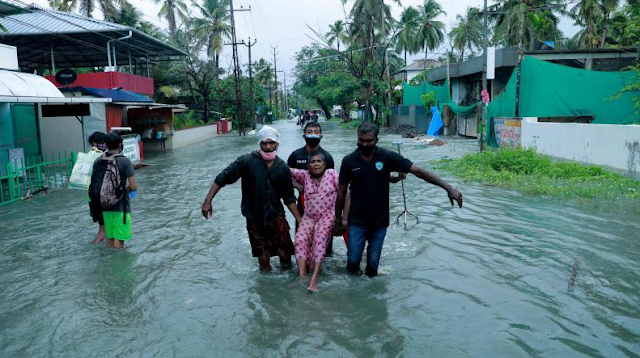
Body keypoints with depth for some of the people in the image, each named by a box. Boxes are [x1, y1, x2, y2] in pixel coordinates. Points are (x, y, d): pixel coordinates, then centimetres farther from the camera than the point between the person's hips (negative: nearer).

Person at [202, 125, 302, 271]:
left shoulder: (283, 168, 0)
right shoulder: (247, 161, -11)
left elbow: (289, 198, 7)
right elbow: (222, 178, -7)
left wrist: (299, 219, 3)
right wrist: (208, 200, -12)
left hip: (276, 215, 1)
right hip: (254, 217, -1)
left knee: (285, 252, -15)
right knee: (262, 254, 11)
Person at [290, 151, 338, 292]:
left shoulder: (332, 174, -2)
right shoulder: (305, 175, 6)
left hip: (327, 217, -3)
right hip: (309, 217, 3)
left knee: (319, 239, -27)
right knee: (300, 239, -22)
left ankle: (314, 278, -33)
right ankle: (302, 275, -24)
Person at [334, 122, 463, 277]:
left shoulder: (388, 157, -8)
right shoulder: (349, 161, -6)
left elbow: (418, 171, -12)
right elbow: (341, 193, 2)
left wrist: (448, 187, -19)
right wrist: (338, 221, 6)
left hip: (380, 221, 0)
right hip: (357, 221, 0)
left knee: (373, 264, 6)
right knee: (353, 261, -3)